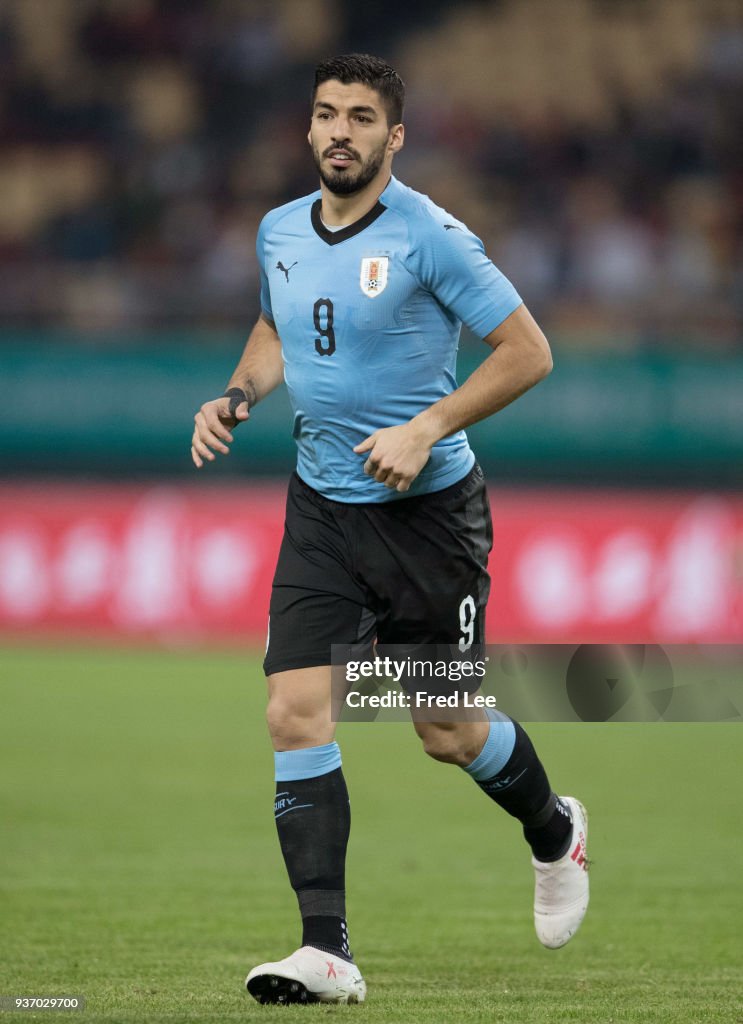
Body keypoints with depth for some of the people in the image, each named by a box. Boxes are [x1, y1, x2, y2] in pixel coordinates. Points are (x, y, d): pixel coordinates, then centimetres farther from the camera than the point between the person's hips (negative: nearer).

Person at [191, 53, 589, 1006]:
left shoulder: (430, 237, -15)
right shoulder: (279, 232, 4)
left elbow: (527, 351, -12)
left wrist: (424, 429, -21)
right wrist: (236, 397, 5)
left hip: (427, 509, -5)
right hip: (321, 507, 5)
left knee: (449, 733, 4)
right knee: (295, 714, -10)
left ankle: (555, 831, 38)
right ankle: (326, 951, -9)